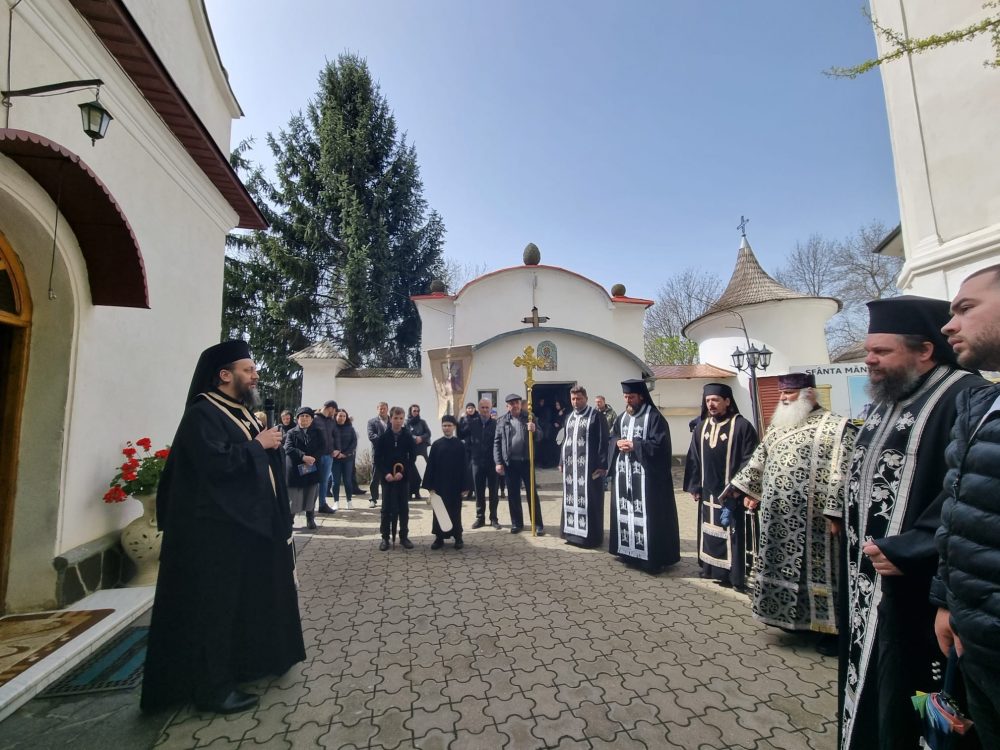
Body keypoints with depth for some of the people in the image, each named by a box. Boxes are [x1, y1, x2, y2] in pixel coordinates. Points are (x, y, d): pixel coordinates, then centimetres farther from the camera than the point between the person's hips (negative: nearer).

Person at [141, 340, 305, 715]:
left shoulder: (242, 413, 13)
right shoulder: (202, 414, -15)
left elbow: (262, 459, 18)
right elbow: (217, 463, -29)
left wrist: (271, 441, 0)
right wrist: (258, 445, -18)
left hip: (251, 523, 10)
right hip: (218, 530, -10)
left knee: (250, 600, 20)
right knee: (215, 607, 2)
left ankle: (246, 662, 37)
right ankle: (213, 686, 16)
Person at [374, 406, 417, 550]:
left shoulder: (408, 437, -2)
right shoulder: (383, 437, -3)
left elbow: (412, 458, -3)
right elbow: (377, 458, -3)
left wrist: (403, 472, -14)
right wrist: (385, 473, -14)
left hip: (403, 477, 1)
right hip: (387, 477, 0)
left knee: (403, 508, 7)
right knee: (387, 508, 5)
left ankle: (404, 537, 18)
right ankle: (385, 537, 15)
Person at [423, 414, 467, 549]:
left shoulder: (460, 445, -2)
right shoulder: (436, 444, 0)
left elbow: (464, 467, -2)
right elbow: (430, 466, -1)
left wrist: (464, 487, -5)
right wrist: (430, 486, -5)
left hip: (455, 485, -1)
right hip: (439, 485, 1)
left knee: (455, 512, 8)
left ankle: (458, 537, 20)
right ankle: (439, 537, 19)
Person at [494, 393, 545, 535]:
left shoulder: (529, 418, 4)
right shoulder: (501, 421, 2)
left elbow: (540, 436, 4)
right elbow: (496, 442, 2)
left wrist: (534, 430, -18)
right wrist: (498, 462, -4)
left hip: (526, 461, 0)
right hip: (509, 462, 1)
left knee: (532, 493, 5)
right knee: (513, 494, 9)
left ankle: (538, 524, 13)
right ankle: (517, 523, 22)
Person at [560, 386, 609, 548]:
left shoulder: (596, 416, -7)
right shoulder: (569, 417, 13)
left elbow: (604, 441, -10)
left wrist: (602, 465, -14)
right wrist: (561, 461, 13)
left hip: (589, 466, -6)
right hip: (570, 465, 6)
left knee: (589, 501, -1)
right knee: (571, 500, 11)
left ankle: (591, 535, 10)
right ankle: (572, 532, 23)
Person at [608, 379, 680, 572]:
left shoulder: (654, 417, -7)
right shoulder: (622, 417, 14)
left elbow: (659, 444, -15)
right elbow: (612, 438, 18)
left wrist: (634, 445, -15)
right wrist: (618, 443, -4)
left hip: (646, 474, -7)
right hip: (624, 473, 7)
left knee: (647, 514, -4)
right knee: (625, 512, 11)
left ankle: (652, 556, 4)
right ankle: (627, 549, 23)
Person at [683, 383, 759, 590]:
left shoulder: (742, 426, -11)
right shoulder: (701, 427, 6)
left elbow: (748, 461, -12)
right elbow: (693, 458, 9)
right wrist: (694, 486, 8)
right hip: (708, 492, 6)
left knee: (732, 533, 2)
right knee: (710, 532, 15)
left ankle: (736, 575, 15)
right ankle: (712, 568, 30)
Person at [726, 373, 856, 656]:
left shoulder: (836, 427, -8)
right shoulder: (778, 426, 12)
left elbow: (842, 473, -15)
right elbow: (759, 460, 19)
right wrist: (749, 490, 19)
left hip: (812, 519, -6)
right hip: (778, 518, 7)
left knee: (817, 569, 5)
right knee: (783, 566, 15)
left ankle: (830, 628, 22)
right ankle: (793, 618, 32)